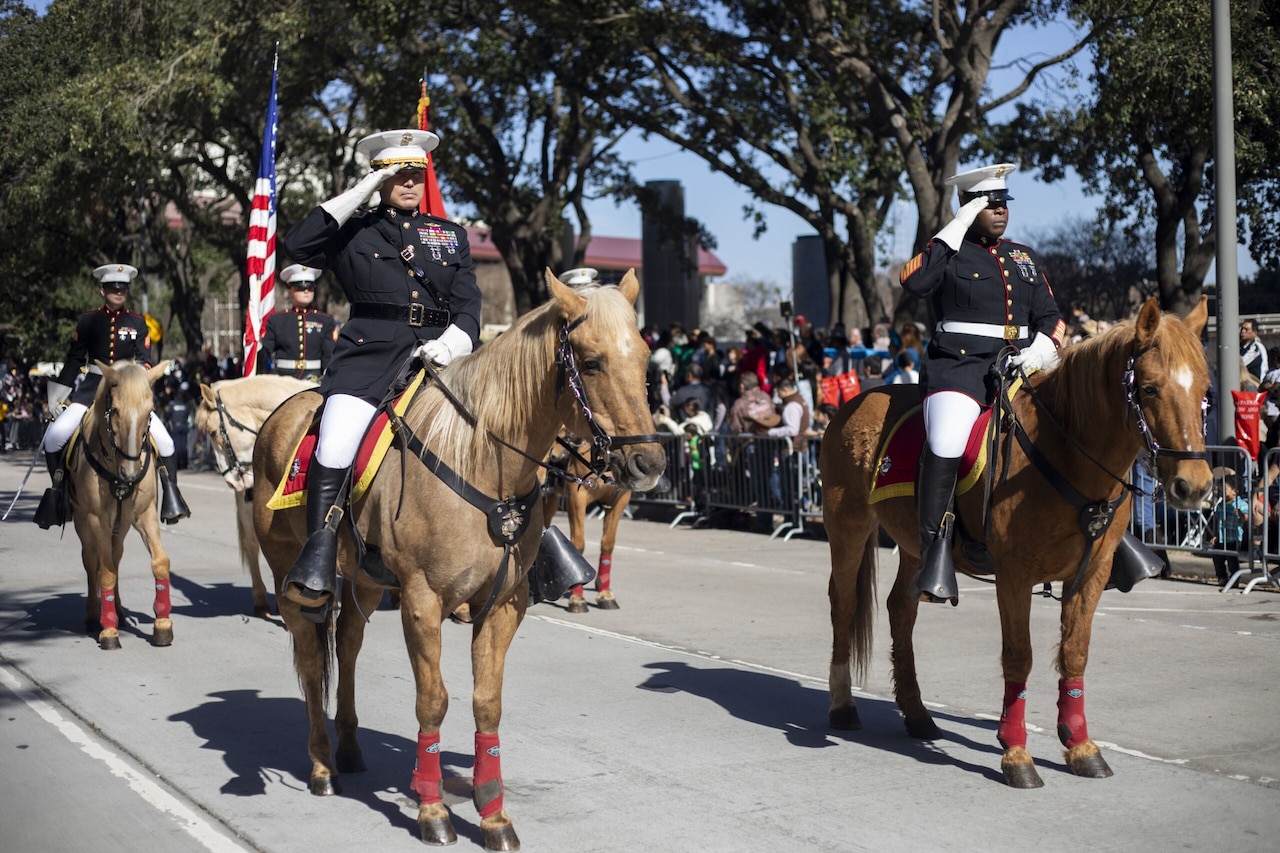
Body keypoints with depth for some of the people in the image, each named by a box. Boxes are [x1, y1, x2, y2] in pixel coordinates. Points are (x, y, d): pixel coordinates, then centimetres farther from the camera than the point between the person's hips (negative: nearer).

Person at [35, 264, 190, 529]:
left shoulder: (137, 323, 6)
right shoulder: (88, 321, 6)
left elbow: (145, 360, -1)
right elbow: (74, 360, 11)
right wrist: (57, 396, 9)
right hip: (92, 389, 0)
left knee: (163, 440, -16)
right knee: (54, 437, -17)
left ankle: (171, 492, -2)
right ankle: (58, 490, 3)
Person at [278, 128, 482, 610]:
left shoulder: (451, 235, 23)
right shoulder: (354, 232, 15)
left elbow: (468, 304, 15)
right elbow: (298, 245, -3)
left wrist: (453, 342, -8)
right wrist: (360, 193, 0)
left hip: (440, 355, 3)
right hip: (370, 353, -3)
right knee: (335, 447, -26)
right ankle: (316, 570, -24)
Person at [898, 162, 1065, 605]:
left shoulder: (1024, 257, 23)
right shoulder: (951, 253, 7)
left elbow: (1050, 315, 22)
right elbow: (914, 281, -14)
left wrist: (1042, 346, -1)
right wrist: (956, 229, -8)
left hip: (1020, 366, 6)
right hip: (959, 364, -5)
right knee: (945, 444, -30)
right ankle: (936, 550, -25)